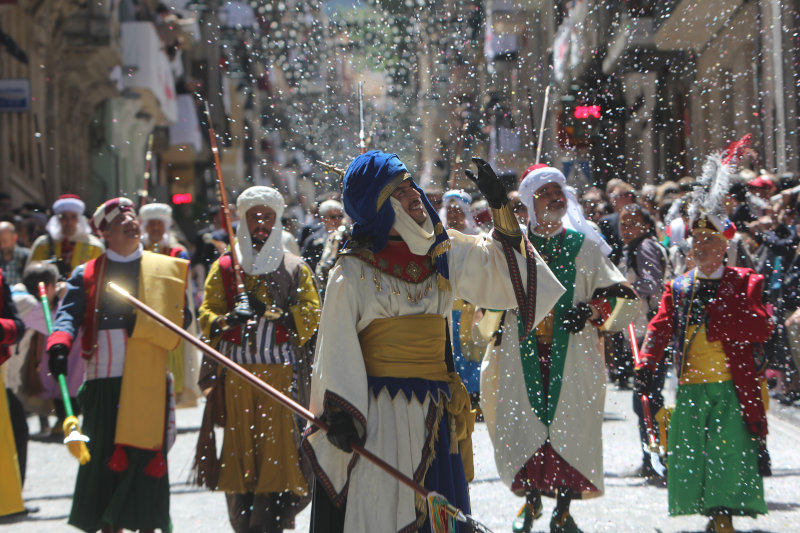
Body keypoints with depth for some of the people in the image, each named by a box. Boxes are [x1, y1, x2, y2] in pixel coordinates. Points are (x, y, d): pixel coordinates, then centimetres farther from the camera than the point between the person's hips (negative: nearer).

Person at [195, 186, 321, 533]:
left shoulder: (295, 269, 12)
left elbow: (311, 315, 2)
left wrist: (272, 311, -13)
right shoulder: (223, 267, 13)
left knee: (276, 449, -9)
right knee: (238, 450, -1)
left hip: (280, 374, -1)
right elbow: (206, 313, 5)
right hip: (235, 376, 1)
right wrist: (226, 320, -17)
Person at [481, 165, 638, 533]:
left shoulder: (585, 246, 6)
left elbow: (622, 295, 7)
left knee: (569, 426, -3)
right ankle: (531, 500, 18)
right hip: (522, 354, 1)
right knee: (524, 424, 0)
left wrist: (593, 310, -11)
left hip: (571, 353, -1)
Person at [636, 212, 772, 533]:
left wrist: (713, 319, -17)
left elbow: (761, 329, -10)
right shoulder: (678, 288, 13)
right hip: (691, 388, 3)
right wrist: (646, 363, -16)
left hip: (732, 389, -3)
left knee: (730, 452, -10)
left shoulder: (745, 283, 3)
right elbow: (661, 327, 1)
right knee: (689, 455, 0)